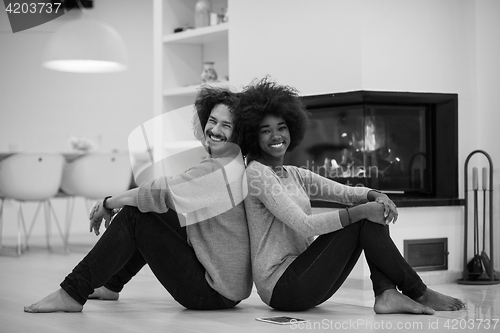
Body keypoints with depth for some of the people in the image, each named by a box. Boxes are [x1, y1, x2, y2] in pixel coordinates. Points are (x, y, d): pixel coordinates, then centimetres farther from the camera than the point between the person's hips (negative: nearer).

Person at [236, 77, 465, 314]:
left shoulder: (294, 175, 17)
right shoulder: (257, 173, -10)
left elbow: (347, 192, 10)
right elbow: (303, 225, -19)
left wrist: (376, 196, -13)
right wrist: (360, 211, -21)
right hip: (281, 286, -8)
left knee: (374, 211, 0)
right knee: (362, 220, -14)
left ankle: (386, 294, -13)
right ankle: (419, 293, -5)